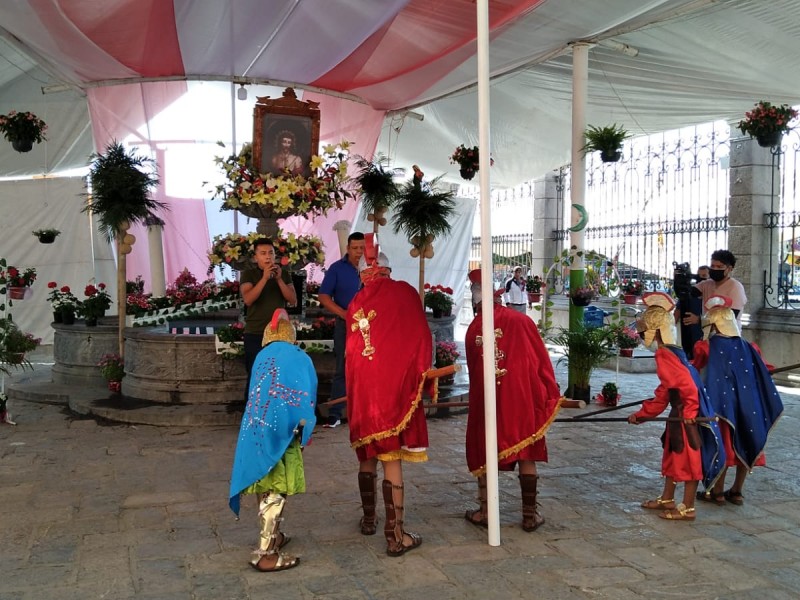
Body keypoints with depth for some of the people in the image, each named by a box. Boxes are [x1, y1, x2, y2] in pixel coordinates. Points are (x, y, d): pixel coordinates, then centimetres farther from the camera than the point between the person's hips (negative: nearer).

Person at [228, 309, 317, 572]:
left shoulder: (261, 356, 17)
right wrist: (302, 431, 16)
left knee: (267, 488, 17)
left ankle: (272, 536, 32)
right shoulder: (300, 358, 7)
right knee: (276, 491, -2)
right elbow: (308, 398, 5)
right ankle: (265, 553, -2)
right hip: (281, 429, -5)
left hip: (256, 429, 5)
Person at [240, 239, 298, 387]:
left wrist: (279, 279, -13)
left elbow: (293, 300, -2)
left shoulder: (284, 274, 8)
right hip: (255, 334, -2)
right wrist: (265, 278, -21)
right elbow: (248, 300, -16)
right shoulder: (248, 274, 0)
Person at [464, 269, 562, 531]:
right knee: (526, 455, 9)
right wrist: (550, 394, 6)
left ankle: (485, 512, 20)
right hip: (522, 397, -1)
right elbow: (541, 359, -3)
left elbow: (473, 370, 7)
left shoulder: (472, 329, -2)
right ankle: (530, 514, 13)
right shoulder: (520, 321, -7)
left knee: (484, 453, 14)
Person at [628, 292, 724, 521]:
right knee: (672, 455, 19)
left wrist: (689, 411, -24)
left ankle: (688, 508, 12)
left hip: (688, 415, -10)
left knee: (688, 460, 1)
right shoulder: (669, 352, 12)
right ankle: (667, 499, 32)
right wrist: (642, 414, 23)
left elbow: (687, 384, -28)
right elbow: (663, 393, 19)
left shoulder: (665, 355, -19)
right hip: (680, 414, 10)